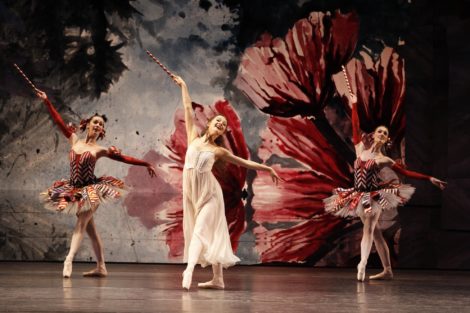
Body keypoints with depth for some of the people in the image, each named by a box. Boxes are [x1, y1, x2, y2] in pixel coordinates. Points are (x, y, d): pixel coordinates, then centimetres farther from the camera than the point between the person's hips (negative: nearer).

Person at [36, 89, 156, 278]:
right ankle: (101, 267, 11)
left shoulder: (100, 150, -1)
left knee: (80, 225, -15)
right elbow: (59, 121, 6)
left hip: (91, 190, -4)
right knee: (90, 229, 7)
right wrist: (46, 101, 5)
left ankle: (68, 261, -24)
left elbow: (125, 158, 2)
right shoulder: (74, 141, 6)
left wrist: (146, 164, 2)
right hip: (75, 190, 4)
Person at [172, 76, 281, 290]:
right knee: (210, 233, 6)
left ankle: (189, 271, -33)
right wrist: (183, 86, 19)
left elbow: (245, 162, 14)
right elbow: (188, 109, 14)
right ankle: (218, 279, 10)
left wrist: (268, 169, 14)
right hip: (192, 192, 3)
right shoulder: (193, 138, 9)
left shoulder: (218, 151, 5)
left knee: (200, 230, -17)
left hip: (209, 193, -3)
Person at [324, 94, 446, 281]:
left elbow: (406, 173, 1)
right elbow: (356, 128, 4)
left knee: (368, 229, -17)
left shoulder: (384, 160, -1)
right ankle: (387, 270, 11)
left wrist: (429, 179, -3)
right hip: (360, 196, 4)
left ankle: (362, 265, -29)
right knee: (374, 233, 7)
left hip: (375, 196, -4)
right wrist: (354, 106, 3)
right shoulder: (361, 148, 5)